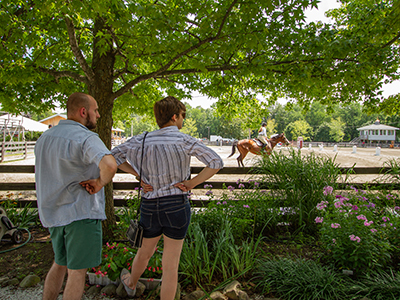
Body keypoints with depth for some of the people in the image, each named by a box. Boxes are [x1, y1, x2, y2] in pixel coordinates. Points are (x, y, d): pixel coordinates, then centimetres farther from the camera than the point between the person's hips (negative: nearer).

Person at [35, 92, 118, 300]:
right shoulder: (86, 138, -19)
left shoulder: (45, 137, 8)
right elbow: (110, 165, -38)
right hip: (81, 213, -7)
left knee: (59, 264, 25)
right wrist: (100, 183, -17)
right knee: (77, 271, 7)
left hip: (53, 213, 8)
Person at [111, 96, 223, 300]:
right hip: (177, 206, -3)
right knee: (171, 266, 10)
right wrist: (192, 183, -7)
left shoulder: (142, 140, -1)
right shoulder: (185, 141, -10)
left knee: (145, 252, 30)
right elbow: (216, 163, -13)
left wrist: (139, 173, 2)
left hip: (149, 206, 4)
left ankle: (131, 284, 59)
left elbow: (113, 157, 4)